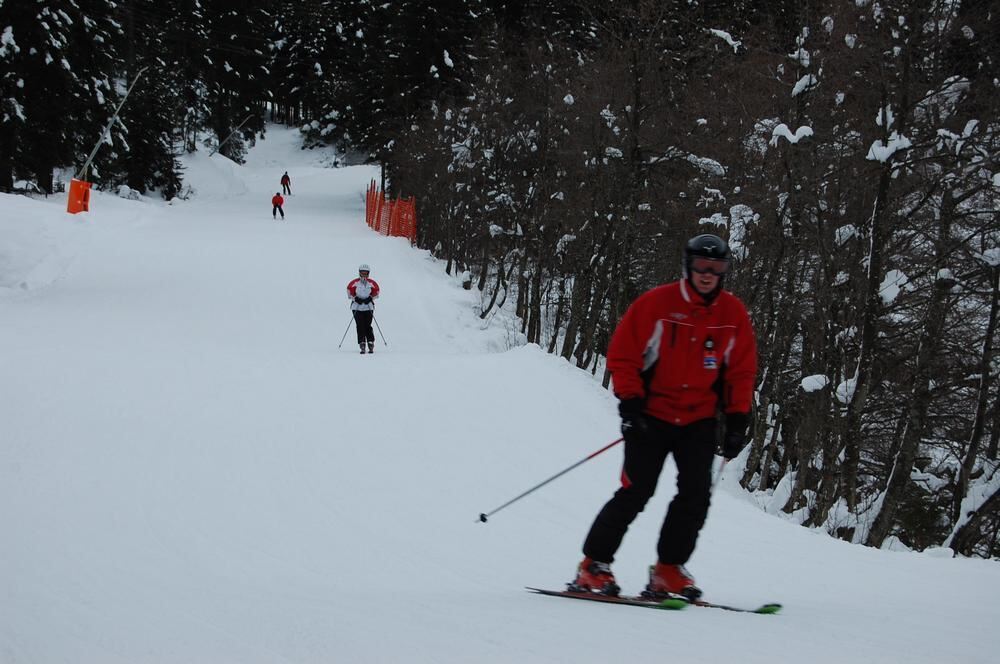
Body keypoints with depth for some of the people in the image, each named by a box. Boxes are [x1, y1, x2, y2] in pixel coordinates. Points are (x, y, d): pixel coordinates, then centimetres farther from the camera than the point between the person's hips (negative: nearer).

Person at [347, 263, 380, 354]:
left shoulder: (372, 283, 1)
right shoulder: (354, 283, -2)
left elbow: (376, 292, 13)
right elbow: (349, 291, 8)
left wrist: (370, 298, -3)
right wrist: (355, 298, -6)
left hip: (368, 307, 0)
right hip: (357, 308, 0)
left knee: (368, 326, -7)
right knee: (360, 326, -8)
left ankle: (371, 344, 1)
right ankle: (362, 345, -8)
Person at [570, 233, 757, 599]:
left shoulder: (733, 314, 1)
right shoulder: (655, 304, -10)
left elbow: (742, 371, 9)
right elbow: (622, 355, -6)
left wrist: (738, 420, 3)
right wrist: (630, 404, -12)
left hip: (699, 420, 4)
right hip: (652, 415, -4)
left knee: (696, 494, -8)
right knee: (636, 492, -9)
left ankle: (669, 569, 3)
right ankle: (594, 565, 1)